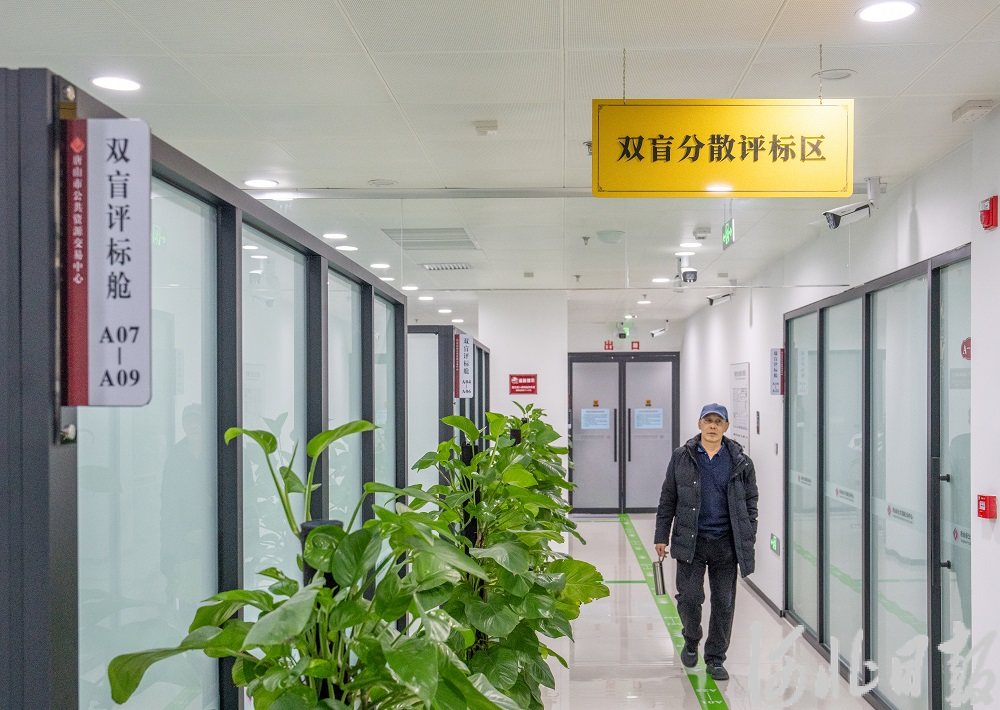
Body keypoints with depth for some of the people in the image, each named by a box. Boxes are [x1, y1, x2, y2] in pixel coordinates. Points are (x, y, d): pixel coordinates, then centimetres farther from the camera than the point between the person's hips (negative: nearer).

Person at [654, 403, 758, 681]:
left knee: (724, 603, 5)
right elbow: (667, 500, 6)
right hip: (691, 542, -1)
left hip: (726, 544, 1)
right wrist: (661, 536, 4)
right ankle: (691, 640, 27)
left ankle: (716, 659, 20)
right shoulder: (682, 458, 2)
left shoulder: (740, 462, 3)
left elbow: (750, 503, 7)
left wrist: (748, 542, 2)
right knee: (689, 597, -3)